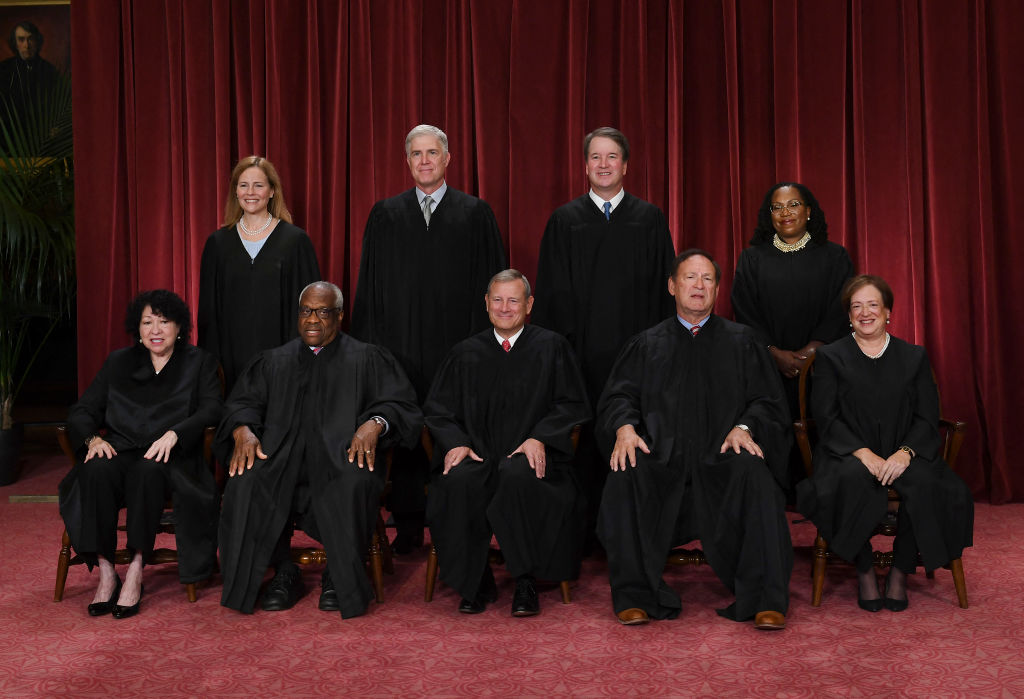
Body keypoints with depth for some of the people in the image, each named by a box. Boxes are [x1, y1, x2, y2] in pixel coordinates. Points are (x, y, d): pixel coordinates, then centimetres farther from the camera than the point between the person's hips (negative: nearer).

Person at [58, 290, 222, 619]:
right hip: (121, 452, 3)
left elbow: (211, 410, -3)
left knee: (147, 470, -37)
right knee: (96, 470, -32)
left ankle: (136, 571, -32)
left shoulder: (199, 363, 13)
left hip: (172, 457, -2)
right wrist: (93, 438, -9)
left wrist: (173, 434, -21)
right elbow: (81, 411, 14)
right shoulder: (117, 363, 20)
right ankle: (105, 572, -28)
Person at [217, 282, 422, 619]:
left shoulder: (367, 359, 15)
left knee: (355, 482, -37)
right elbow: (242, 402, 14)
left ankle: (339, 576, -15)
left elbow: (401, 405, 4)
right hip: (282, 454, 3)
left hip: (343, 455, -2)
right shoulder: (274, 361, 24)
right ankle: (284, 573, -13)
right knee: (247, 481, -29)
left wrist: (376, 422, -19)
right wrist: (243, 429, -10)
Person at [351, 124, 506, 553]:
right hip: (400, 344, 2)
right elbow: (370, 285, 9)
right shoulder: (385, 215, 10)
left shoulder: (475, 213, 6)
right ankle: (408, 525, 15)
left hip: (456, 345, -1)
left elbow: (489, 281, 3)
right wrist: (369, 343, 1)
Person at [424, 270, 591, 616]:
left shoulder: (551, 347, 10)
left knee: (518, 475, -37)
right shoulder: (466, 353, 16)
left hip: (531, 457, -2)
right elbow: (438, 409, 13)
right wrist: (456, 442, -7)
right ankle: (476, 584, -14)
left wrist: (539, 437, -12)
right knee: (459, 482, -32)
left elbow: (573, 405, 4)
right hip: (478, 455, 2)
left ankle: (526, 583, -22)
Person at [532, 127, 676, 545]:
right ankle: (587, 523, 14)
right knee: (586, 433, 2)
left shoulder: (650, 219, 8)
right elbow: (553, 292, 5)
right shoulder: (564, 221, 7)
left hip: (636, 349, 0)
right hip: (582, 350, 0)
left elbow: (664, 287, 6)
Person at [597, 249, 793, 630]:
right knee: (625, 477, -31)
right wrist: (625, 426, -14)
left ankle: (765, 600, -27)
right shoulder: (647, 344, 19)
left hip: (722, 458, 0)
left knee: (754, 473, -34)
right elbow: (619, 396, 9)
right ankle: (635, 595, -21)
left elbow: (767, 401, 9)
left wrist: (745, 427, -12)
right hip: (662, 459, 1)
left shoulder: (741, 341, 18)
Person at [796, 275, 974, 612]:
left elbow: (927, 418, 5)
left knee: (924, 482, -32)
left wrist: (905, 452, -16)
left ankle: (900, 572, -13)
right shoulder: (830, 357, 9)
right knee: (852, 480, -36)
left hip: (901, 456, 2)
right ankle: (864, 572, -17)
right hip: (849, 454, -1)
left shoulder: (914, 357, 14)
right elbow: (827, 418, -2)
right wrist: (864, 453, -18)